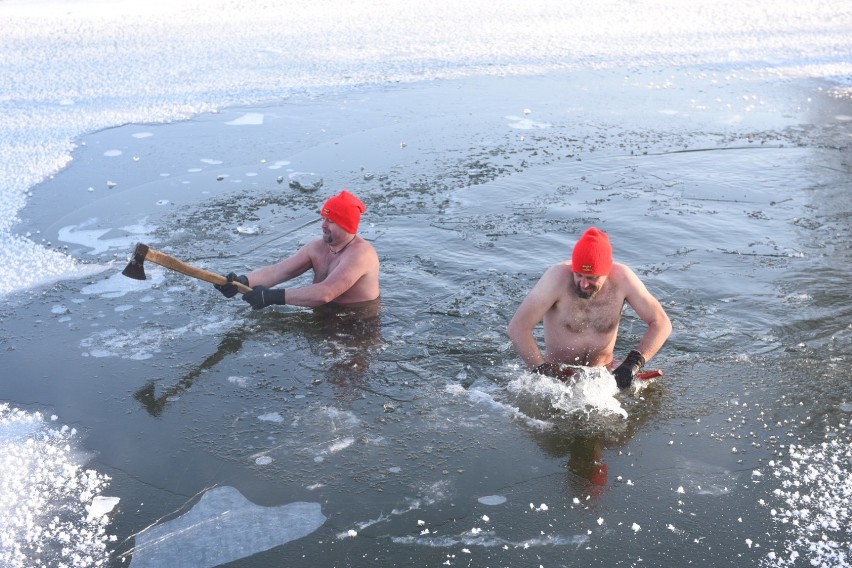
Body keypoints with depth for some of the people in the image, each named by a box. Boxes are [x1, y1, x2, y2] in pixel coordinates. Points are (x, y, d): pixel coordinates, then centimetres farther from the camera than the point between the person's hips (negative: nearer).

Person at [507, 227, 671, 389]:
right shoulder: (558, 277, -21)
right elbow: (518, 327, -21)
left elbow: (661, 323, -9)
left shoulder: (622, 278, -14)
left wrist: (634, 363, -23)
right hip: (558, 372, -1)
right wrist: (543, 370, -29)